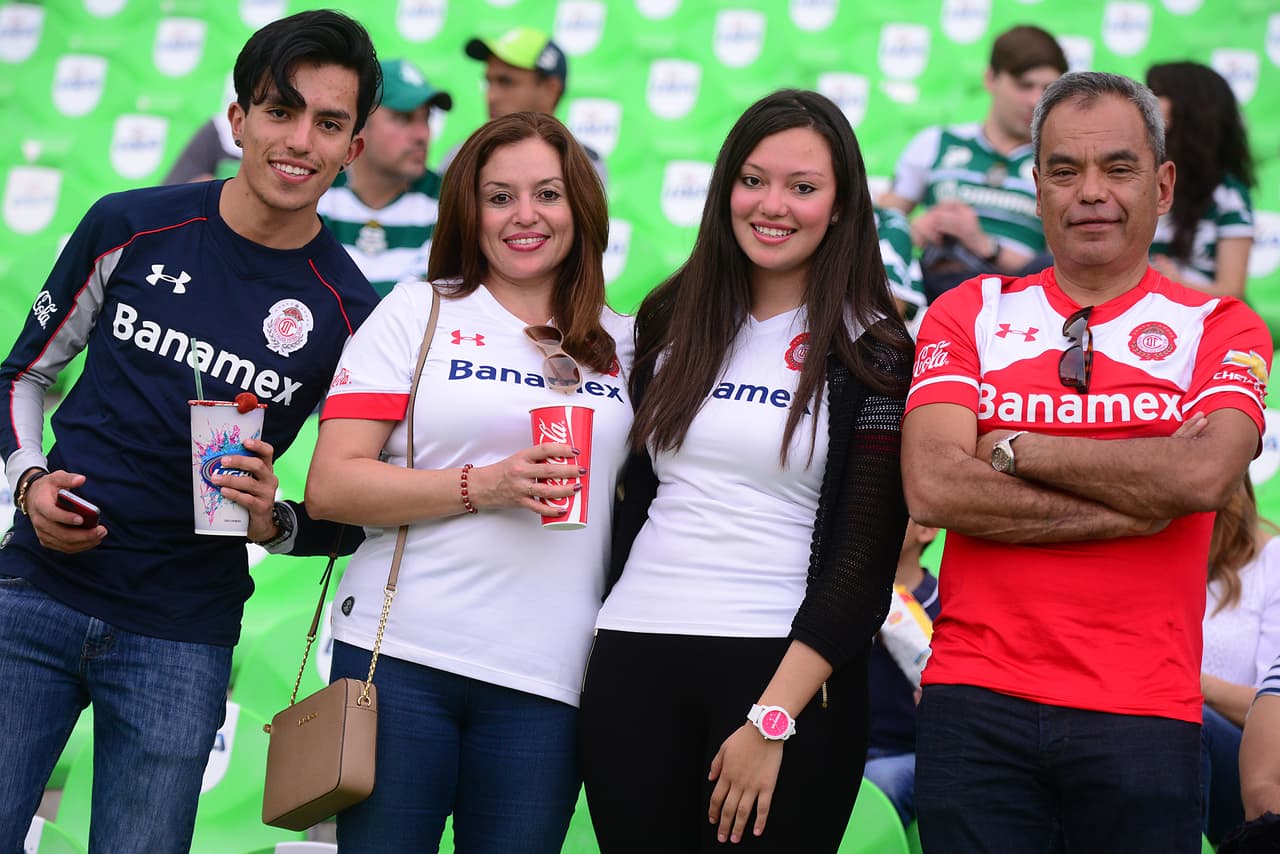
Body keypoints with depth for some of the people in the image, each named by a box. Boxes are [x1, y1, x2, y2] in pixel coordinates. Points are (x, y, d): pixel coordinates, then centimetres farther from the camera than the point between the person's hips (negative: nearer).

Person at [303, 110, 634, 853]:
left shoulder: (622, 345, 13)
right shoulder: (419, 312, 5)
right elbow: (331, 486, -3)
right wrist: (483, 487, -14)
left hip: (545, 681, 2)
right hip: (402, 657, -2)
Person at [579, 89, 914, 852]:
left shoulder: (872, 352, -2)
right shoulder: (671, 322, 11)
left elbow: (864, 560, -7)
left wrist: (773, 720, -14)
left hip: (788, 672, -4)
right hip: (635, 662, 4)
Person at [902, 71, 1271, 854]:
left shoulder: (1219, 327, 5)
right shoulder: (969, 314, 7)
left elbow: (1205, 473, -15)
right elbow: (933, 488, -9)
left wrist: (1016, 449, -8)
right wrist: (1137, 505, -10)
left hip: (1143, 713, 0)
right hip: (977, 701, 1)